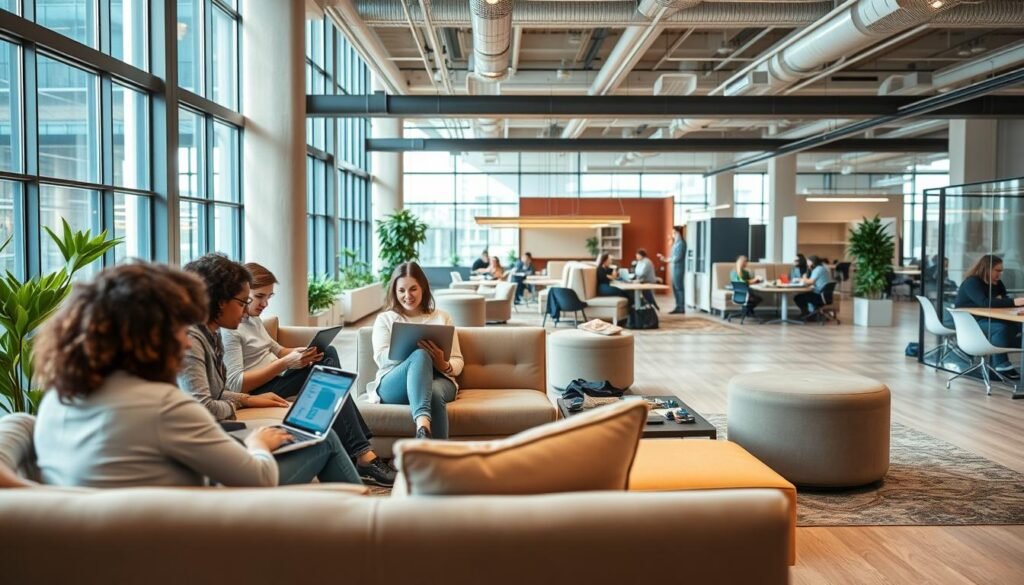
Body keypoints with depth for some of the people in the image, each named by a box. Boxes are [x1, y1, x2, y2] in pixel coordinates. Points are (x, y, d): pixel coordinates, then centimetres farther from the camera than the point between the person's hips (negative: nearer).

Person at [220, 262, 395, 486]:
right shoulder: (227, 328, -14)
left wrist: (301, 352, -2)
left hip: (275, 381, 10)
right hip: (256, 393, -10)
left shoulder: (253, 319, 16)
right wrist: (285, 363, -25)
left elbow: (276, 350, 19)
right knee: (325, 370, -21)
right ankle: (363, 456, -21)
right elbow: (235, 384, -21)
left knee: (328, 353, -4)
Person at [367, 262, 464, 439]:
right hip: (393, 384, -1)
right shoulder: (384, 319, 18)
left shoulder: (441, 317, 19)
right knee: (420, 355, -37)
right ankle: (423, 427, -60)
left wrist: (444, 365, -12)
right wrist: (412, 349, -19)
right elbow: (381, 358, 1)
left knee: (435, 394, -38)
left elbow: (458, 362, 13)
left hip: (438, 379, 2)